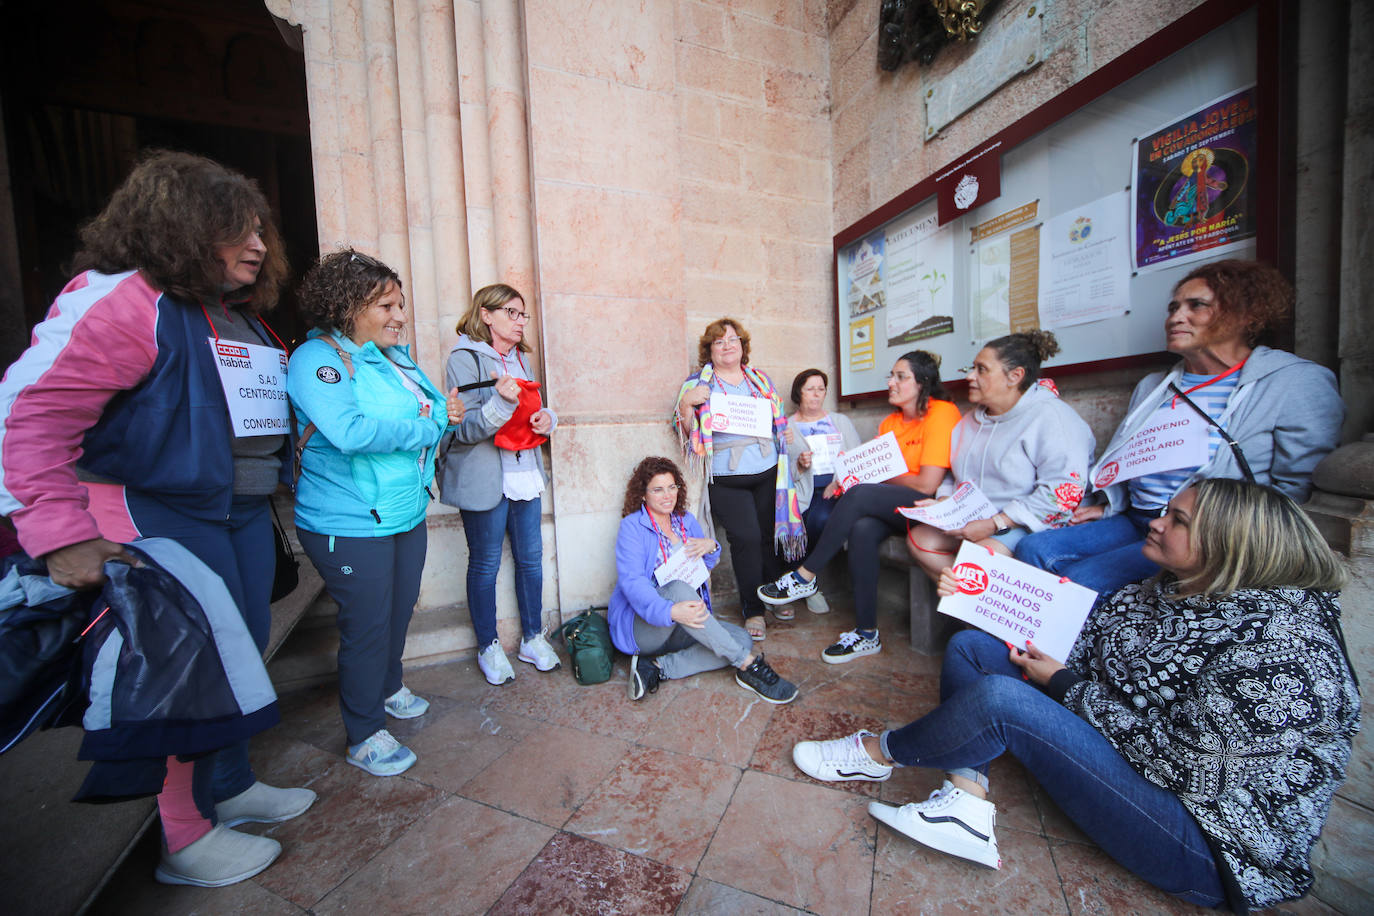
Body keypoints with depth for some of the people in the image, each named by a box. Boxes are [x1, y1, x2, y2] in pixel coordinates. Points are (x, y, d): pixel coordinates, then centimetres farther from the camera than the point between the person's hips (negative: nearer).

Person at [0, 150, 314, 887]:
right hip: (162, 519, -8)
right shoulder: (123, 298, -12)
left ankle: (230, 786, 38)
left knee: (243, 649, 17)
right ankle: (182, 840, 26)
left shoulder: (240, 317, 14)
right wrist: (62, 537, -23)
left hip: (242, 514, 8)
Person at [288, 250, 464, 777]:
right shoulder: (317, 358, -16)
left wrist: (445, 410, -5)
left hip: (407, 513, 8)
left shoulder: (396, 356, 9)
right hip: (351, 525, -8)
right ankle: (363, 737, 28)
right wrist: (428, 427, -20)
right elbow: (350, 432, -31)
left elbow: (430, 406, 19)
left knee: (399, 612, 23)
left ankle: (389, 689, 49)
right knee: (366, 627, 6)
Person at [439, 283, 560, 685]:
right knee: (485, 564, 8)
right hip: (485, 480, -6)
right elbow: (463, 429, -14)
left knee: (531, 558, 11)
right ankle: (488, 647, 26)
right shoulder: (465, 359, -8)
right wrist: (501, 402, -30)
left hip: (526, 474, 7)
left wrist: (547, 418, 0)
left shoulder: (519, 359, 14)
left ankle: (533, 638, 28)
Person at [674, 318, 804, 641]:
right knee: (746, 538, -9)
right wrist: (686, 404, -18)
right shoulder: (698, 382, 3)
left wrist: (788, 436, 5)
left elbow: (779, 420, 23)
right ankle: (753, 611, 9)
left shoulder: (760, 379, 15)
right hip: (726, 478, -3)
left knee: (768, 535, 8)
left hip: (767, 471, 4)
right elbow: (688, 433, -2)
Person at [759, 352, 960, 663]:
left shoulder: (942, 413, -11)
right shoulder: (890, 422, 12)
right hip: (895, 508, 6)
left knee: (860, 495, -28)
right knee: (862, 529, -25)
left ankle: (805, 576, -14)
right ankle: (867, 634, -15)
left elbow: (927, 484, -18)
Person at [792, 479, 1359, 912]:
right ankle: (966, 806, -8)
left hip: (1210, 847, -8)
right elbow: (1082, 642, 6)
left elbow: (1176, 752, -24)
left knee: (1000, 698, -30)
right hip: (1129, 748, 8)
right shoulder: (1173, 591, 2)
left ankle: (879, 753, -3)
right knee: (970, 645, -1)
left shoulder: (1280, 639, -23)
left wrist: (1061, 682, -14)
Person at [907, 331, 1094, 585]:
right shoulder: (971, 419, 15)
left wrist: (995, 524, -24)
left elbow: (1065, 490, -22)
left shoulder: (1049, 415, -11)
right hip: (978, 521, 8)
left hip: (1031, 526, -7)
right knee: (918, 538, -12)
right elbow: (959, 477, 24)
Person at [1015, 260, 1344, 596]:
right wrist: (1110, 506, 6)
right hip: (1133, 520, 6)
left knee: (1083, 577, -28)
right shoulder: (1153, 385, 18)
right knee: (1033, 548, -16)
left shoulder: (1297, 383, 0)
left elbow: (1296, 486, -6)